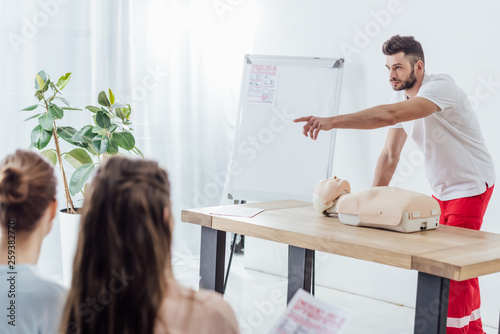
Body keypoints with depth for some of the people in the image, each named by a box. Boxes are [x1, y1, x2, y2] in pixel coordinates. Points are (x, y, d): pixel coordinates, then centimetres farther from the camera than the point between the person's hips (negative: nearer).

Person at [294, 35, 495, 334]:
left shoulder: (441, 87, -24)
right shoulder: (403, 97, 3)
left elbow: (389, 115, -40)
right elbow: (390, 155, 3)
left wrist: (332, 122, -45)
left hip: (471, 185, -8)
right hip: (443, 189, 8)